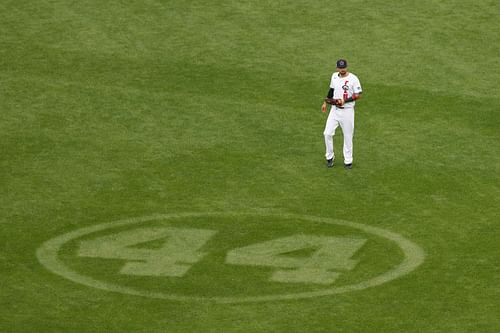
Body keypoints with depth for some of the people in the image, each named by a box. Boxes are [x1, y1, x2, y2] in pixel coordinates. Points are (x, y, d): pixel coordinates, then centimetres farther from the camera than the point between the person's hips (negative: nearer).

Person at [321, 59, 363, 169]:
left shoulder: (353, 78, -13)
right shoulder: (334, 76, 5)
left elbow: (358, 95, -13)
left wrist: (345, 101, -23)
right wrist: (325, 102, 19)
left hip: (347, 110, -5)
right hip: (334, 109, 5)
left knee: (348, 135, 4)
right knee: (328, 133, -1)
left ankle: (348, 160, 16)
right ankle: (329, 157, 16)